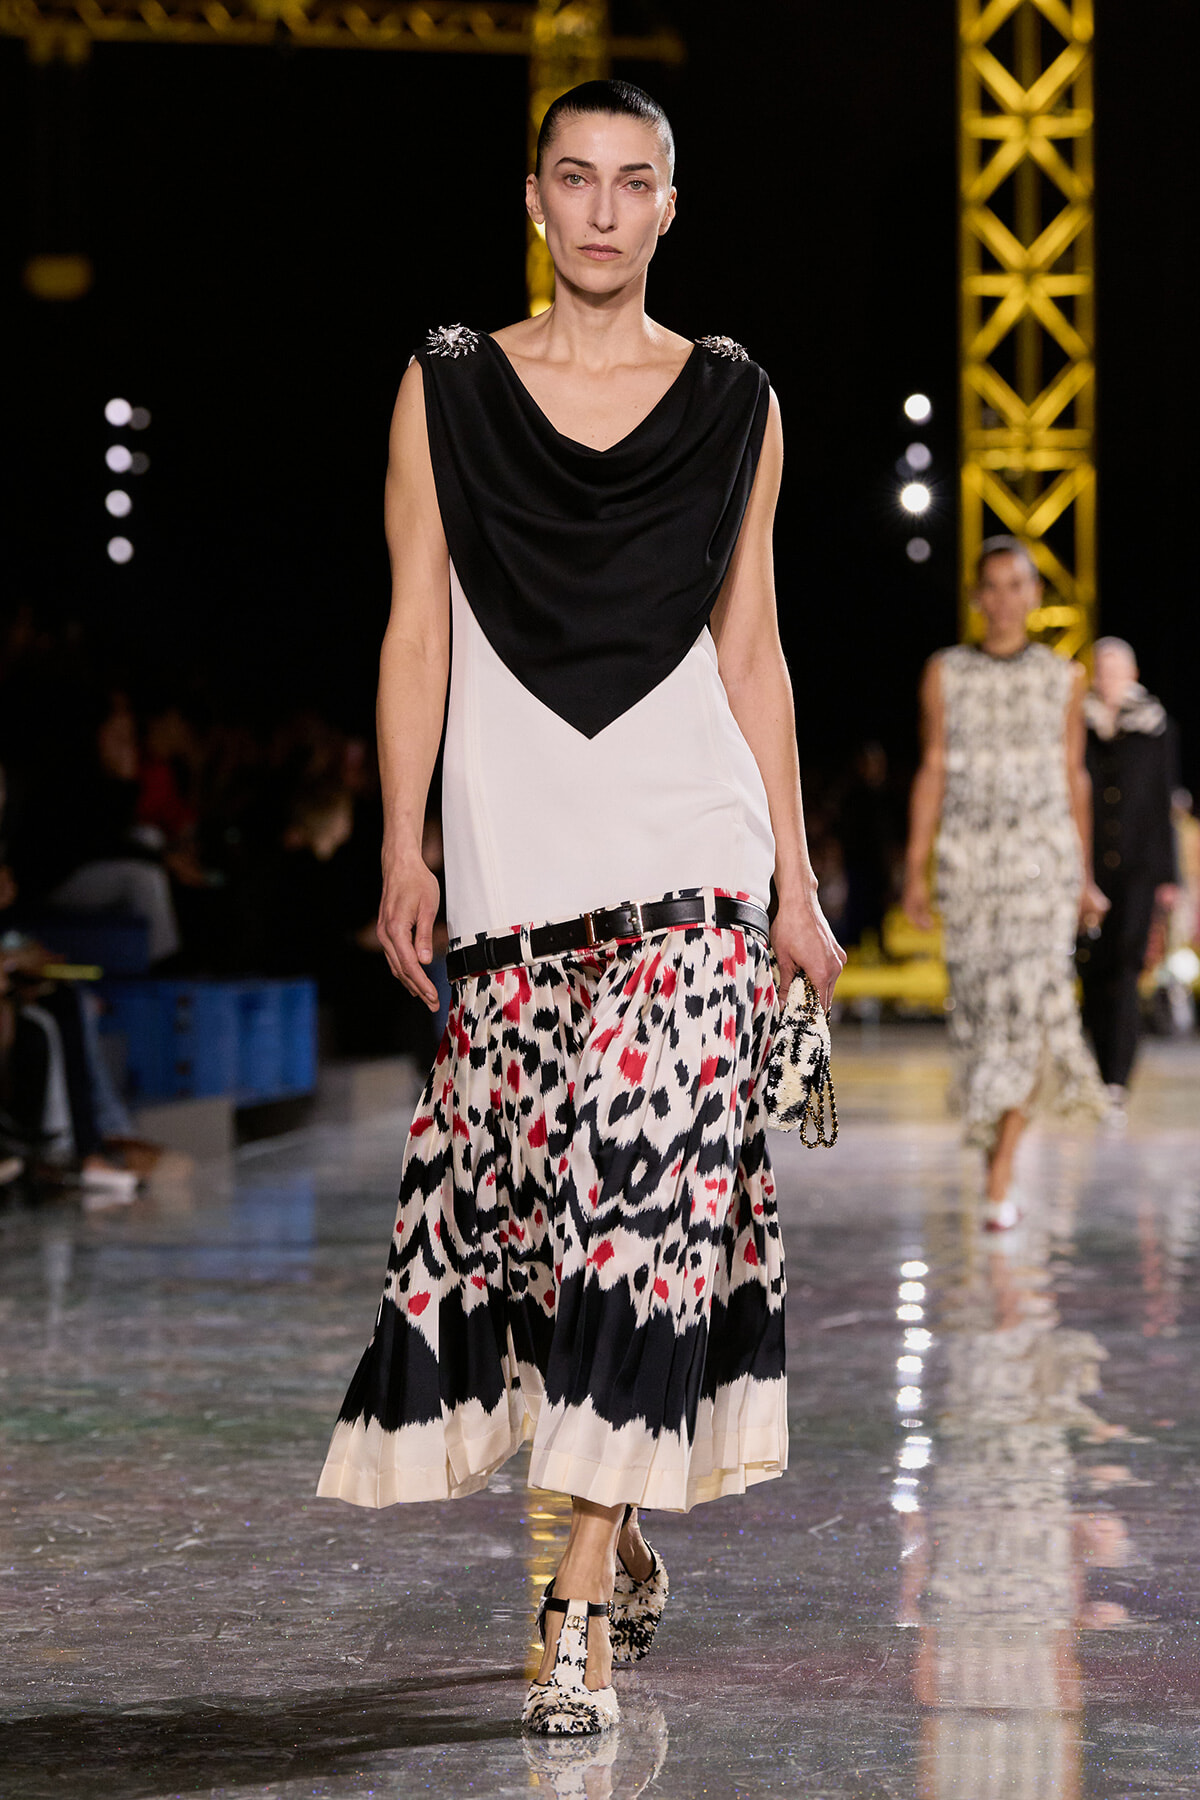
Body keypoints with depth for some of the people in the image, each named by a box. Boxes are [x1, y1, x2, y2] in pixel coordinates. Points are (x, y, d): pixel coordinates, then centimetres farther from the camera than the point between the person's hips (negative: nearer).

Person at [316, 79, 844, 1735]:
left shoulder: (735, 404, 10)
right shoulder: (448, 390, 8)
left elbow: (752, 652, 11)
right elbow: (418, 632, 5)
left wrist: (798, 882, 8)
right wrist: (403, 850, -4)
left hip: (689, 854, -1)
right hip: (511, 861, 1)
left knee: (647, 1200, -12)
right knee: (516, 1198, 3)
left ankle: (583, 1605, -9)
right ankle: (625, 1533, 25)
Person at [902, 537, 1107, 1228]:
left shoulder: (1064, 677, 9)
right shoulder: (946, 672, 8)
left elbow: (1074, 776, 13)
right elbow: (932, 772, 8)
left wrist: (1085, 878, 13)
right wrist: (916, 868, 2)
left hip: (1042, 853, -1)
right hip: (968, 854, 1)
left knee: (1028, 992, -14)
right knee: (977, 999, 1)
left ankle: (1000, 1180, -15)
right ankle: (995, 1148, 20)